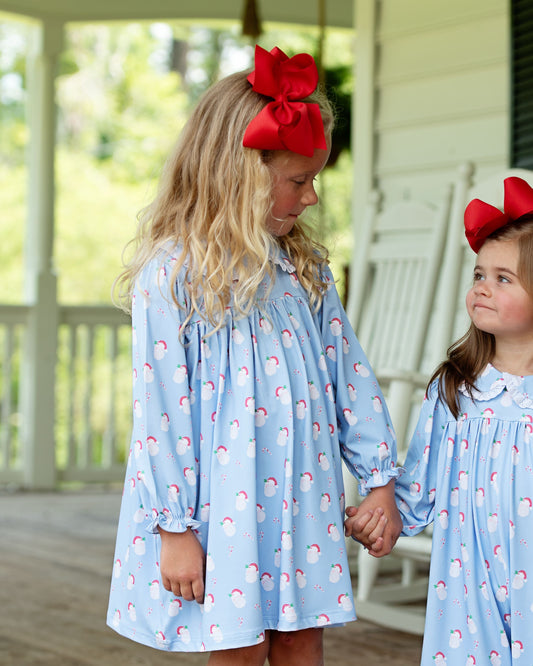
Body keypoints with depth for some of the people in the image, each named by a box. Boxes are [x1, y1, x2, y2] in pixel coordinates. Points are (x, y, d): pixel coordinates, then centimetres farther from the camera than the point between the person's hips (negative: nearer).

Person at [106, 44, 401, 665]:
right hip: (225, 507, -5)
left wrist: (379, 480, 6)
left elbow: (347, 371, 9)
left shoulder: (304, 265, 8)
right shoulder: (174, 272, -11)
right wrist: (174, 527, -12)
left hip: (304, 499, 5)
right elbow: (160, 407, -12)